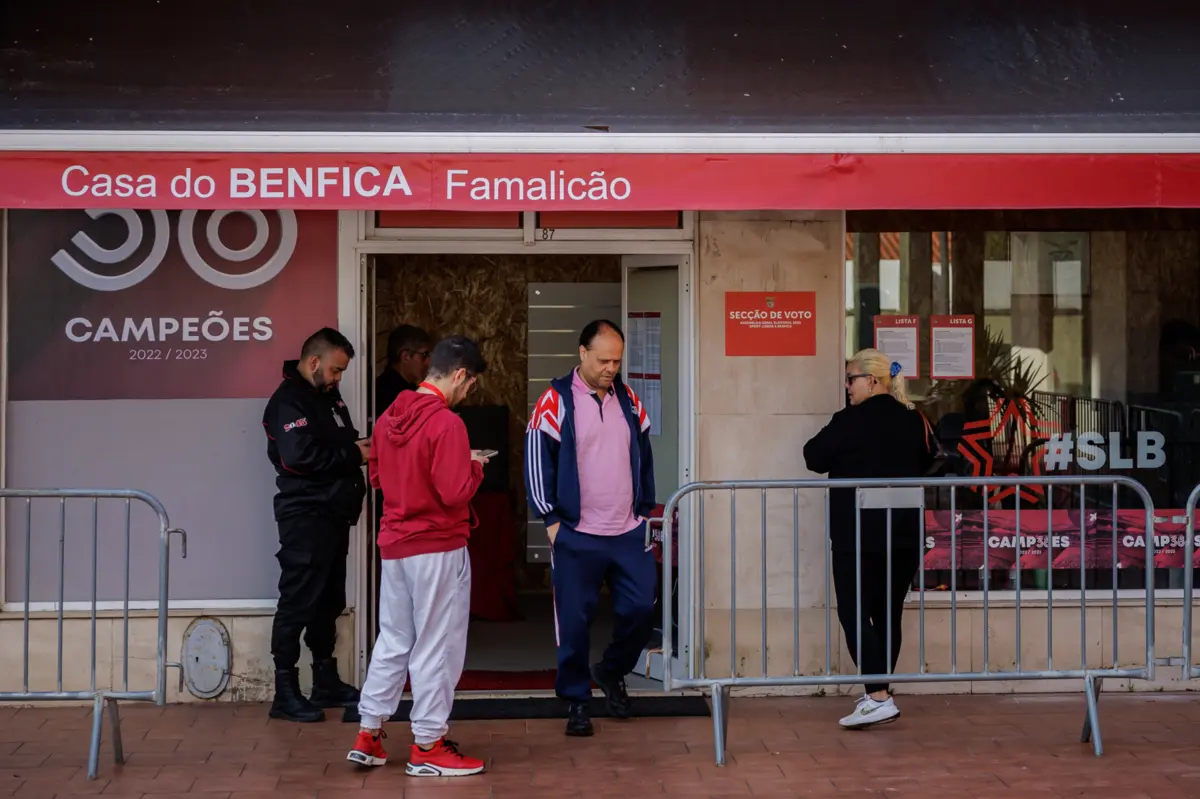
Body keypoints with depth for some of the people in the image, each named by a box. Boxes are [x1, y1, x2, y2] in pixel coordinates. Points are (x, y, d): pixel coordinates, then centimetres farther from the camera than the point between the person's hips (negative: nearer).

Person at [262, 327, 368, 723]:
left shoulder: (329, 397, 16)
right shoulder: (288, 401, -14)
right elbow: (299, 455, -26)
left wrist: (359, 446, 3)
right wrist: (354, 455, -17)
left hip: (333, 514, 10)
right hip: (305, 516, -9)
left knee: (328, 602, 15)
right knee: (297, 603, -6)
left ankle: (326, 682, 25)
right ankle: (286, 694, -3)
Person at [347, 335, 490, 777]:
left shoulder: (389, 417, 7)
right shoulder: (446, 423, -19)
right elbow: (455, 492, -22)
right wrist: (474, 466, -4)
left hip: (394, 544, 8)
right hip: (438, 547, -8)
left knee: (393, 640, 16)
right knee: (437, 646, 2)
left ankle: (368, 735, 19)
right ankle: (428, 746, 9)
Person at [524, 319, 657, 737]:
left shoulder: (629, 400, 9)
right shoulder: (556, 401, -7)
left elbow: (644, 456, 18)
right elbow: (537, 460, -7)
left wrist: (645, 510, 15)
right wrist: (551, 519, -9)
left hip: (629, 533, 4)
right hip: (576, 535, -4)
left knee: (641, 609, 4)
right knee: (574, 621, 2)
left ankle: (611, 672, 29)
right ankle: (576, 701, 15)